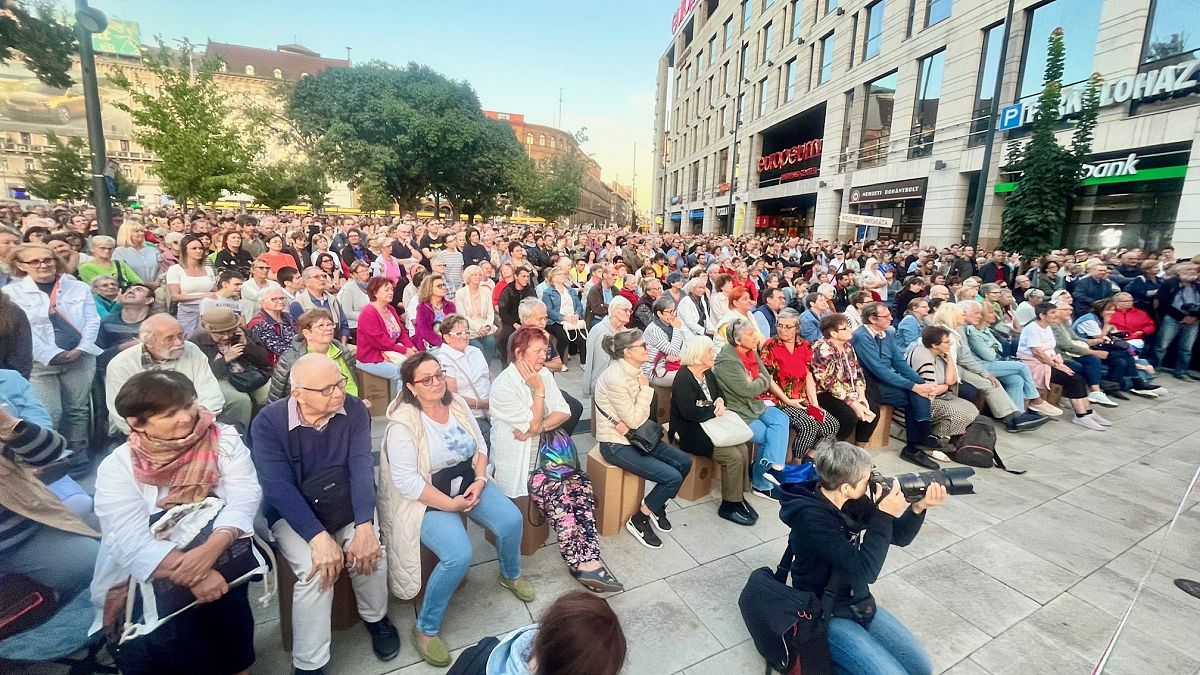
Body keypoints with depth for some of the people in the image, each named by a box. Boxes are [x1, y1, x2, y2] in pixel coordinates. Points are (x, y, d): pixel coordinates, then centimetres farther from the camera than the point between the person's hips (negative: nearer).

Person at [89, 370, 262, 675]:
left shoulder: (224, 439, -3)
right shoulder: (117, 466, -5)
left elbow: (245, 497, -13)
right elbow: (130, 540, -16)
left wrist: (212, 548, -31)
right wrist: (187, 574, -29)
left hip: (222, 555, 1)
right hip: (148, 576, -1)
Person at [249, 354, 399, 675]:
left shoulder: (354, 410, -12)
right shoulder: (268, 422, -18)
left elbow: (362, 466, -19)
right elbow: (278, 487, -24)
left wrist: (365, 526, -32)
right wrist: (318, 537, -34)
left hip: (346, 505, 2)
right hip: (293, 513, -1)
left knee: (371, 552, -22)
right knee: (315, 570, -26)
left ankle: (375, 617, 11)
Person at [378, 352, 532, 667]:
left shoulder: (458, 404, -1)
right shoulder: (403, 423, -21)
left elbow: (480, 446, 6)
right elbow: (406, 481, -23)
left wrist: (480, 481, -10)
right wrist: (451, 504, -21)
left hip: (468, 481, 6)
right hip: (427, 498, -6)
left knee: (511, 521, -11)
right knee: (459, 554, -26)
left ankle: (510, 574, 24)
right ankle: (425, 629, 0)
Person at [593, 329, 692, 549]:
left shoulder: (634, 370, 1)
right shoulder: (616, 378, -26)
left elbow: (640, 416, 3)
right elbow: (634, 420, -21)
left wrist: (629, 423, -18)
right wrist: (645, 389, -14)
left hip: (634, 435, 9)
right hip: (616, 444, -8)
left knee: (684, 462, 4)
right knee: (673, 477, -13)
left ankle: (658, 506, 24)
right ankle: (639, 520, 7)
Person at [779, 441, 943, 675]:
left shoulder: (852, 500, -6)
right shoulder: (811, 518, -30)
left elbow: (899, 537, 3)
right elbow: (864, 571, -29)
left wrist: (919, 507, -16)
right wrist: (884, 515, -29)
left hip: (860, 604, 8)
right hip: (827, 616, -8)